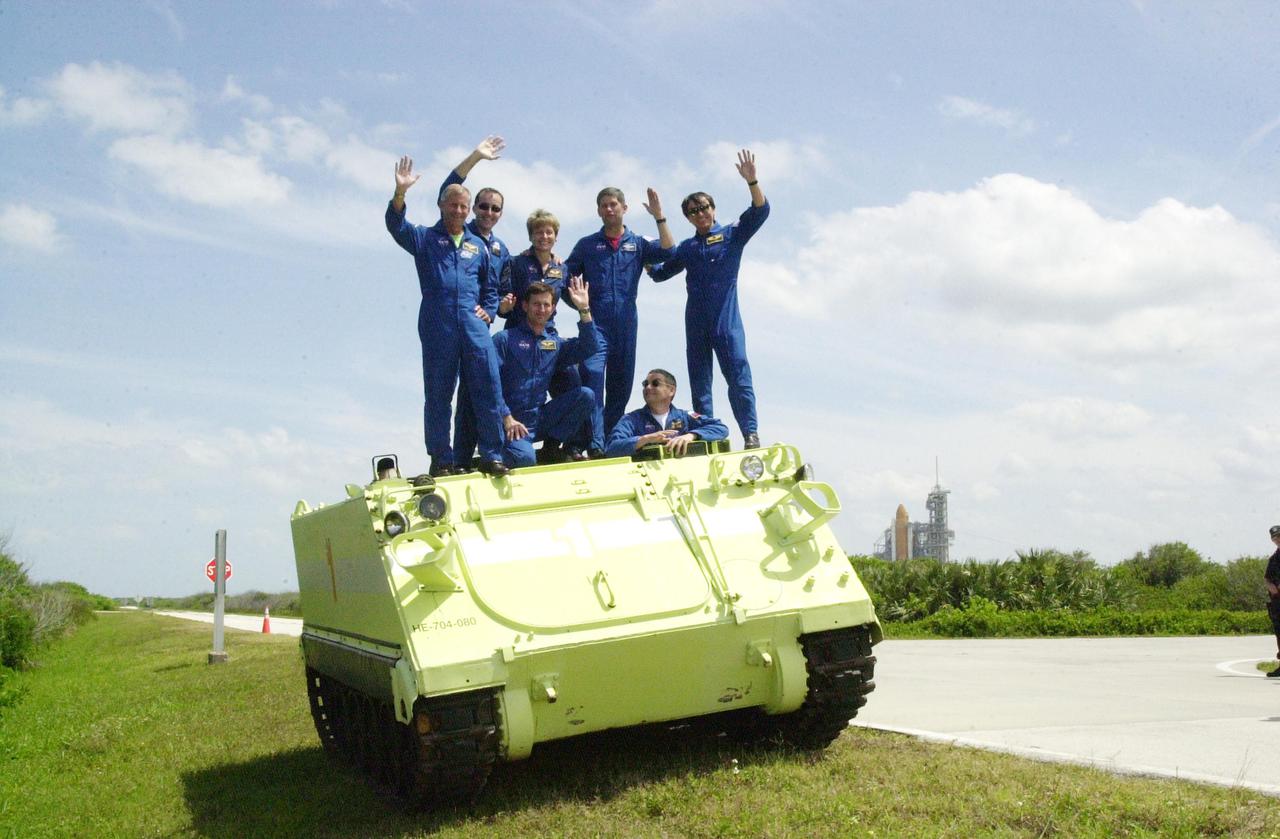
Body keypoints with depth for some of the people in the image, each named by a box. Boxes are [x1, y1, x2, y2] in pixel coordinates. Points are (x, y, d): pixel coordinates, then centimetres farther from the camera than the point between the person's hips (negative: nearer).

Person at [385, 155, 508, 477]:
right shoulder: (424, 239, 10)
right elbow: (396, 225, -9)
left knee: (488, 389, -6)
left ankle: (492, 456, 0)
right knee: (437, 394, 2)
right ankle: (441, 460, 8)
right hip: (437, 328, -2)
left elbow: (491, 286, 27)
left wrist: (487, 311, 9)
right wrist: (400, 192, -25)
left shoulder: (478, 245, 20)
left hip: (474, 326, 2)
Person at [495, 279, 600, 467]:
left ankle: (552, 446, -4)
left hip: (541, 418, 5)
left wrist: (584, 310, -9)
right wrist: (507, 419, -18)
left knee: (586, 395, -14)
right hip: (512, 421, -5)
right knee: (524, 458, -33)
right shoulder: (504, 339, -2)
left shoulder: (555, 343, 14)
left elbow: (588, 348, -1)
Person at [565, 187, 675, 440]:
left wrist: (659, 216, -9)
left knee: (621, 383, 7)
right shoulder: (586, 245, 12)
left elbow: (668, 251, -3)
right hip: (595, 324, -2)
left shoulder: (638, 244, 14)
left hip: (626, 324, 2)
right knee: (591, 375, -18)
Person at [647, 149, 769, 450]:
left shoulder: (732, 234, 8)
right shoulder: (687, 248, 18)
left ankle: (751, 434, -13)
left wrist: (751, 181, -20)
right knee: (699, 380, 5)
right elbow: (659, 273, 26)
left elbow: (759, 212, -6)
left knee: (738, 374, -11)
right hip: (695, 320, 5)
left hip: (726, 318, -4)